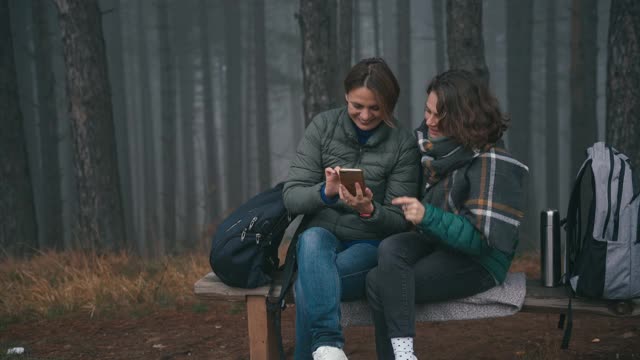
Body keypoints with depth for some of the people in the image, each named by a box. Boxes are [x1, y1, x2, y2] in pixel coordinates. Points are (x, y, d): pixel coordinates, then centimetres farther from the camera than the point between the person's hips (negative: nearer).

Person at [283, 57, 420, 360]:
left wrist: (369, 210, -25)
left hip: (370, 246, -1)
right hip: (322, 236, 2)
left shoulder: (402, 143, -3)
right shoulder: (323, 126, 2)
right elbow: (291, 197, -2)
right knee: (312, 238, -37)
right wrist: (326, 192, -24)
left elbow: (398, 222, -2)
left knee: (308, 284, -33)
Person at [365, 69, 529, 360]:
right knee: (389, 248, -27)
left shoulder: (491, 161, -17)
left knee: (379, 282, -24)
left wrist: (427, 216, -29)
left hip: (476, 262, -7)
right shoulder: (430, 140, 3)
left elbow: (482, 238, -19)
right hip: (434, 242, 7)